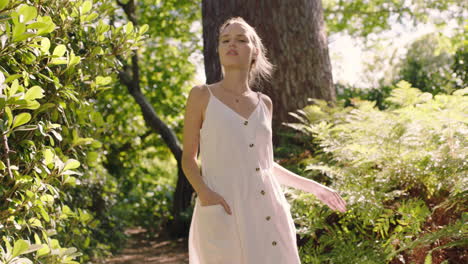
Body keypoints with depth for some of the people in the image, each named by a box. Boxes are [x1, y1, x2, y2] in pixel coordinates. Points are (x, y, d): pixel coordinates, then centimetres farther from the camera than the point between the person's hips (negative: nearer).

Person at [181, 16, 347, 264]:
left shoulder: (264, 103, 13)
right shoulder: (202, 95, 2)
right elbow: (188, 158, 2)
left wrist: (314, 187, 21)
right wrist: (203, 192, -16)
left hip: (267, 211, 4)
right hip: (224, 212, -4)